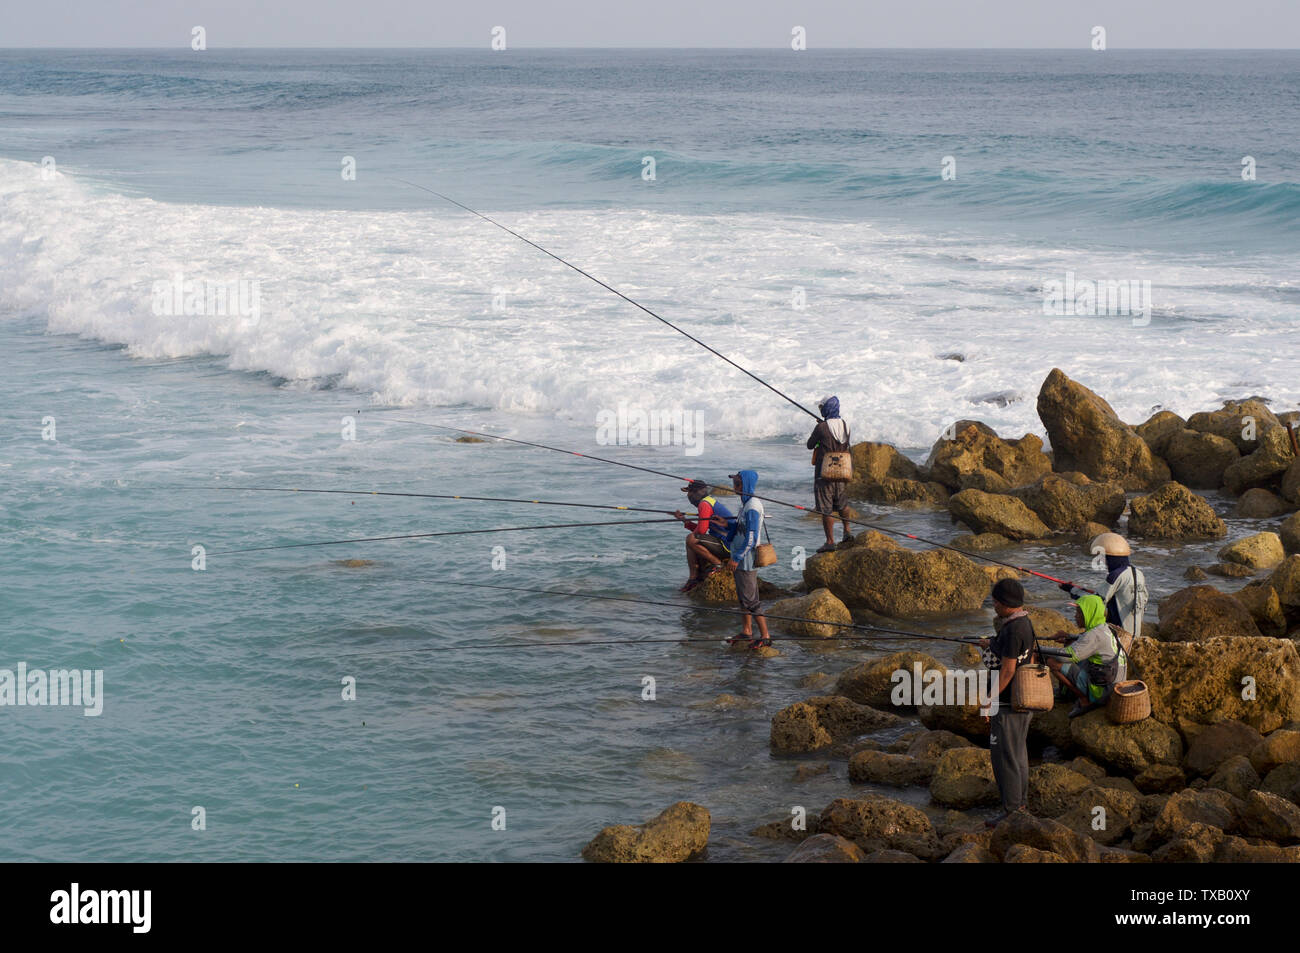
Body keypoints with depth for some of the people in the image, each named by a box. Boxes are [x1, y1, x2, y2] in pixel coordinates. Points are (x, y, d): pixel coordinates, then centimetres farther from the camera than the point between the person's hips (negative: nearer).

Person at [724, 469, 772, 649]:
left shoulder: (752, 507, -21)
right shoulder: (746, 503, 10)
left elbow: (751, 537, -25)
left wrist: (737, 558, -23)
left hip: (746, 558, -10)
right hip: (741, 558, 10)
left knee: (750, 599, -6)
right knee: (743, 597, 18)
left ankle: (765, 636, 0)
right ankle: (746, 632, 28)